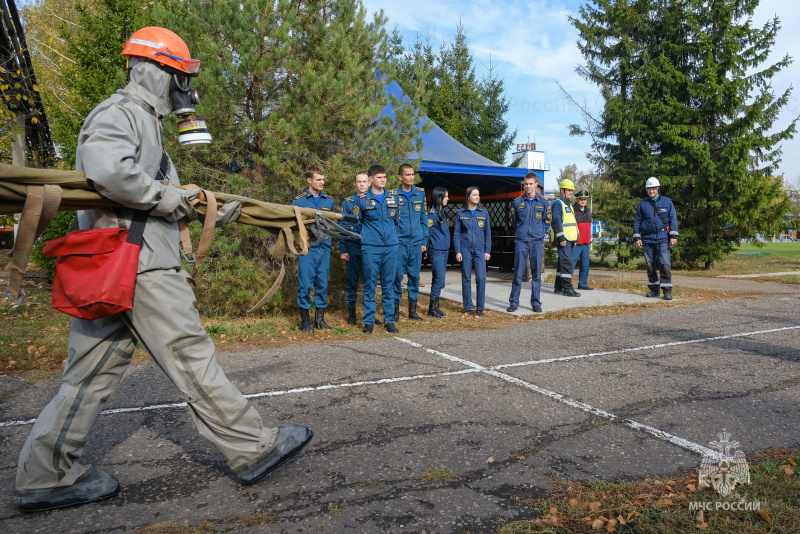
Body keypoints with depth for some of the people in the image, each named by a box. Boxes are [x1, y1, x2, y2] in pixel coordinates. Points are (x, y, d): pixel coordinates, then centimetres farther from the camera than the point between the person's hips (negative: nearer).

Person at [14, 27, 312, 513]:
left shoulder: (144, 121, 26)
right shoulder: (119, 113, -6)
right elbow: (107, 171, -27)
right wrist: (168, 199, -15)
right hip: (140, 266, -10)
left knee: (95, 371, 12)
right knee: (191, 355, -6)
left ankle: (46, 475, 21)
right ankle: (253, 449, 4)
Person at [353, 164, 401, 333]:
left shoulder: (394, 197, 10)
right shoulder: (362, 199, 1)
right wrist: (368, 234, 9)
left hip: (391, 247, 3)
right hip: (370, 248, -3)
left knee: (389, 284, 8)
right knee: (370, 284, 0)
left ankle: (389, 320, 16)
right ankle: (368, 321, 10)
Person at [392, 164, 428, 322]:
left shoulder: (420, 193, 8)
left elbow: (424, 218, 11)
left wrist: (424, 240, 7)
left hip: (416, 243, 3)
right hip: (399, 242, -3)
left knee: (415, 276, 8)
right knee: (397, 275, -1)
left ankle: (413, 309, 18)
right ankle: (395, 309, 11)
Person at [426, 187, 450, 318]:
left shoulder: (442, 213, 16)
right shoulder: (432, 213, -11)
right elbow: (428, 232, -11)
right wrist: (428, 251, -10)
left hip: (444, 251, 9)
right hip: (436, 251, -9)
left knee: (438, 280, 11)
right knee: (439, 280, -10)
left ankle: (435, 308, 16)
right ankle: (432, 308, -1)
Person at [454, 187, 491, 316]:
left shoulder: (484, 213, 8)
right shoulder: (460, 213, 5)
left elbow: (488, 233, 10)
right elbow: (456, 234, 5)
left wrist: (487, 251, 3)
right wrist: (458, 251, -3)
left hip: (479, 249, 1)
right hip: (465, 249, 0)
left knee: (481, 278, -8)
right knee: (466, 278, 3)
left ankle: (480, 308, 3)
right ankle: (468, 307, 13)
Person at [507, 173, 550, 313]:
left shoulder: (543, 202, 4)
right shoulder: (517, 202, 4)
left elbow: (546, 222, 13)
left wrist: (539, 234, 8)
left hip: (537, 242, 1)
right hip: (521, 242, 0)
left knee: (536, 274, 4)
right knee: (518, 273, 0)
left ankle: (536, 302, 13)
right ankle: (514, 302, 8)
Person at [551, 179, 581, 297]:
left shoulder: (568, 204, 22)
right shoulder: (557, 203, -8)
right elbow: (556, 222, -17)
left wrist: (574, 239, 22)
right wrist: (561, 238, -21)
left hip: (569, 239, 10)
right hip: (562, 239, -10)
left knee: (563, 262, 10)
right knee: (566, 262, -12)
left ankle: (558, 288, 14)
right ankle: (567, 288, -12)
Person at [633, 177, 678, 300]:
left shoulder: (667, 202, 6)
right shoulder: (642, 204, 10)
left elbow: (673, 219, 5)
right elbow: (637, 221, 12)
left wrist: (673, 236, -3)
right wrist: (637, 238, 5)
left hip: (662, 238, -2)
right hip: (647, 238, 2)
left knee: (665, 264, -11)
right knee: (650, 265, 5)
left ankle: (667, 290, -7)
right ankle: (654, 289, 15)